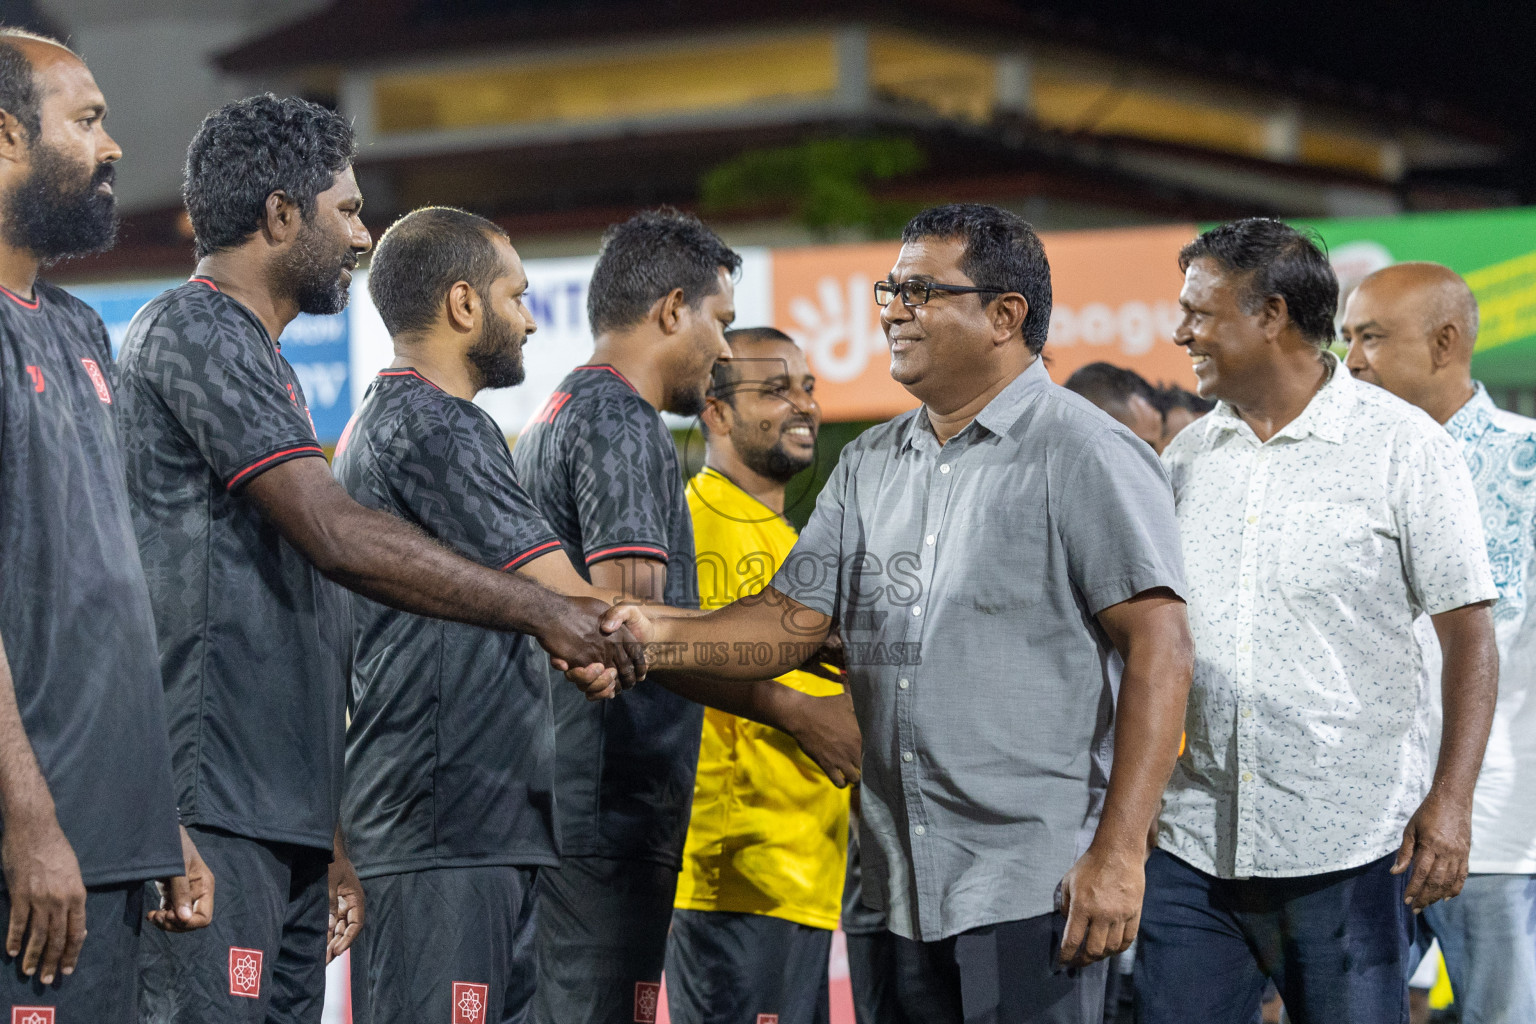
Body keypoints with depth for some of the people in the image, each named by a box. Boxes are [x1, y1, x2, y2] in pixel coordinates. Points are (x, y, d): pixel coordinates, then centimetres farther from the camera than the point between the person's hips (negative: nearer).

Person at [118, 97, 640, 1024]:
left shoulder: (259, 358, 25)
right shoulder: (193, 335, -6)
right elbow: (338, 536, -17)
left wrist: (327, 840, 23)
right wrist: (540, 611, -12)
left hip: (284, 814, 10)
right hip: (211, 809, -10)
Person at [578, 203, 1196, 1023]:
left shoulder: (1086, 456, -7)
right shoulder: (869, 465, 15)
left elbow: (1158, 647, -12)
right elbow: (793, 618, 12)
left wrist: (1119, 853, -18)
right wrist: (663, 636, -8)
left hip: (1031, 884, -7)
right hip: (902, 888, 7)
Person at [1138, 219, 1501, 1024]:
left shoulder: (1401, 446, -3)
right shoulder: (1186, 458, 11)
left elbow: (1468, 632, -4)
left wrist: (1451, 799, -12)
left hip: (1349, 846, -4)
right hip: (1195, 841, 4)